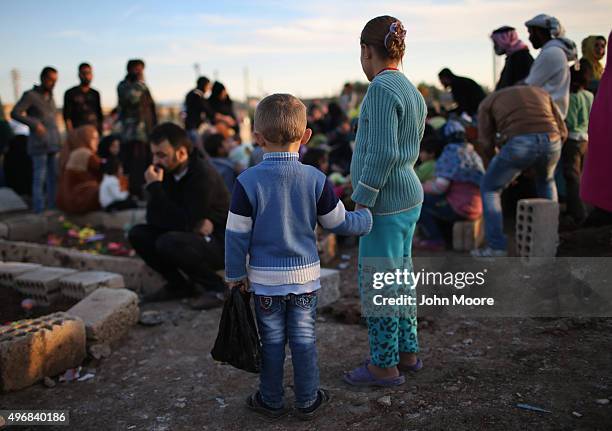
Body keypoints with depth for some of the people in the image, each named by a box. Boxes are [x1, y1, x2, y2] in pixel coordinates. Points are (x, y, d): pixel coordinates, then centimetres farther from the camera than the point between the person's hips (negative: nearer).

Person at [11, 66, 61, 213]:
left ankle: (53, 208, 12)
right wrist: (34, 124, -24)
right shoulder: (30, 95, -3)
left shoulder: (50, 97, 17)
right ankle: (39, 210, -3)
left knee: (53, 177, 6)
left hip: (53, 145, 7)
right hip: (39, 145, -6)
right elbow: (14, 113, -11)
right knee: (40, 177, -7)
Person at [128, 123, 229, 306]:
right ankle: (180, 284, 5)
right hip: (193, 235, 8)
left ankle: (216, 286, -10)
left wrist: (155, 187, -26)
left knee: (168, 242, -31)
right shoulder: (167, 172, -2)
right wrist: (194, 224, -19)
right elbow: (152, 217, -3)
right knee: (137, 234, -5)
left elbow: (182, 223, -28)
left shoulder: (204, 176, -24)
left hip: (220, 244, -8)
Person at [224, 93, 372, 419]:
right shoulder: (315, 179, -9)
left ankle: (271, 401, 29)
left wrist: (235, 274, 3)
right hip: (305, 276, 1)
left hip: (265, 280, -1)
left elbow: (237, 235, -10)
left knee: (272, 341, 13)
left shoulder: (247, 182, -14)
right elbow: (338, 222, 0)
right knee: (304, 339, 14)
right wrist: (366, 218, 20)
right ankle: (308, 400, 27)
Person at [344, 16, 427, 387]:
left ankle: (384, 364, 12)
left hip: (385, 205, -9)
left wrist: (362, 201, -18)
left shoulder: (382, 89, -16)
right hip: (407, 201, 9)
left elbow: (383, 152, -23)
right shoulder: (414, 95, 12)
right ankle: (407, 352, 28)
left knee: (375, 284, 1)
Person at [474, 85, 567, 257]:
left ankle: (497, 247, 12)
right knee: (546, 181, 36)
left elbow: (486, 142, 15)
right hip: (551, 142, 4)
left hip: (518, 144, -4)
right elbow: (562, 130, 26)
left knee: (489, 188, 19)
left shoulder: (488, 101, 27)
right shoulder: (541, 93, 36)